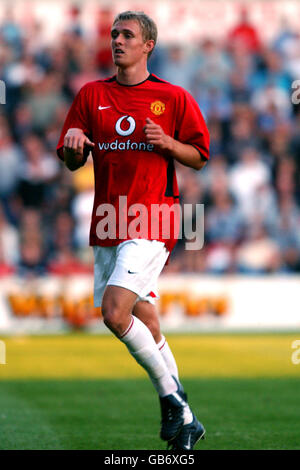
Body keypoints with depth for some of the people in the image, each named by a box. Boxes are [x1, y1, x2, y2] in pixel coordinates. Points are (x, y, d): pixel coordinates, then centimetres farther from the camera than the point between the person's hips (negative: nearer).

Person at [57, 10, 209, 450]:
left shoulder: (174, 98, 2)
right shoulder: (91, 95, 12)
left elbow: (199, 157, 5)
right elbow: (73, 162, 11)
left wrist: (167, 142, -13)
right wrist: (73, 145, -11)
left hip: (152, 223, -5)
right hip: (107, 224, 5)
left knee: (114, 311, -21)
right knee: (143, 320, 11)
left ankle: (172, 399, -6)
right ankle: (181, 416, 25)